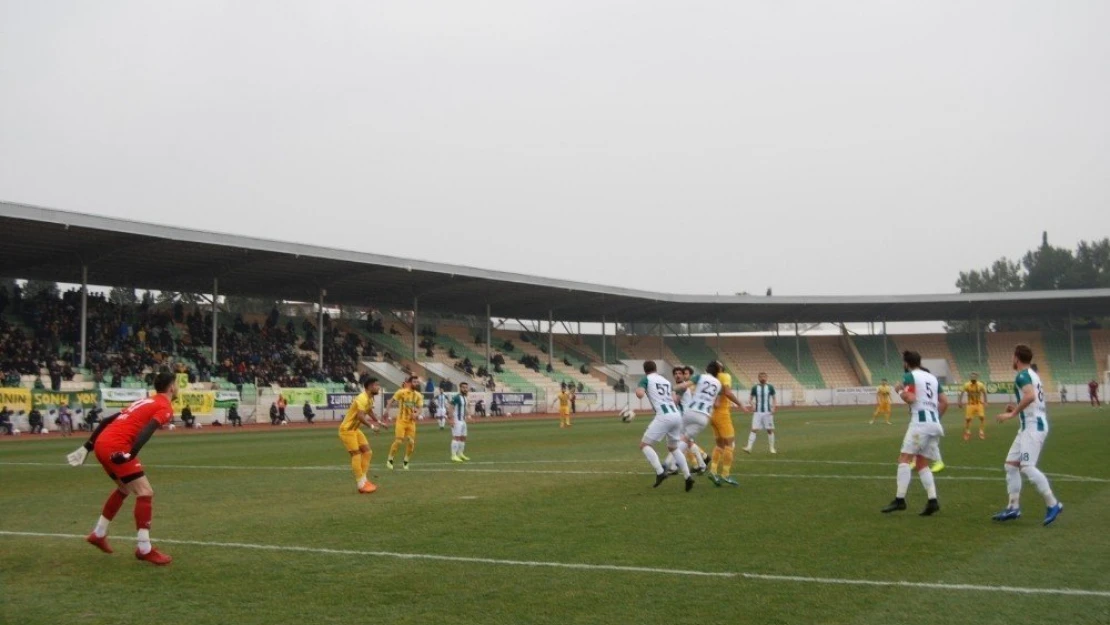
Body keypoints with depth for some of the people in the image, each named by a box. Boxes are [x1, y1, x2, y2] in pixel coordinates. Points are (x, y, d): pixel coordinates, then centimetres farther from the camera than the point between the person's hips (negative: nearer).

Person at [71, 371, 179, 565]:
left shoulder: (145, 402, 26)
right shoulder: (165, 407, 1)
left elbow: (107, 420, 25)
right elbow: (148, 430, -19)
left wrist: (87, 447, 26)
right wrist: (131, 454, -28)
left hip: (102, 443, 9)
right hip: (116, 447, -9)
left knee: (124, 488, 28)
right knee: (145, 493, -6)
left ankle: (98, 534, 37)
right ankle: (144, 549, -5)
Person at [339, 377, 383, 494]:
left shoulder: (370, 399, 7)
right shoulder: (362, 398, -24)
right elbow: (360, 416, -37)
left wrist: (378, 422, 32)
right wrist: (372, 426, -38)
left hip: (355, 429, 10)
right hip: (347, 429, -10)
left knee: (367, 452, 8)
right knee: (356, 455, -11)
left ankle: (363, 480, 13)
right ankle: (361, 485, -6)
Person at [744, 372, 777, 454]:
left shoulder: (770, 387, 3)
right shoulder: (755, 388, 2)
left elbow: (773, 398, 10)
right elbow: (751, 399, 8)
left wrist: (773, 408, -4)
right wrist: (752, 404, -13)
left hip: (768, 412, 1)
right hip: (757, 412, -1)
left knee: (770, 430, 4)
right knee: (754, 429, -9)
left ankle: (772, 448, 16)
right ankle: (749, 447, -14)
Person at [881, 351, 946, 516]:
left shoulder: (909, 376, -1)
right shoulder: (932, 378, 21)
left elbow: (910, 398, -15)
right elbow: (944, 402, 18)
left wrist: (899, 391, 3)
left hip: (920, 422, -8)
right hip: (935, 424, 8)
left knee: (904, 459, -9)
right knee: (922, 464, 12)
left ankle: (900, 499, -18)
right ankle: (932, 500, 0)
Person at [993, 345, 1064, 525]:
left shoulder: (1022, 375, -11)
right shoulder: (1033, 375, 19)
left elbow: (1030, 396, -30)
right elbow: (1036, 400, 25)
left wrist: (1012, 414, -25)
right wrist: (1017, 409, 21)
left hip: (1033, 426, -10)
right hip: (1029, 426, 10)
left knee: (1027, 466, -16)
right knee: (1011, 464, 9)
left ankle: (1053, 504, -10)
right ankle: (1013, 507, 9)